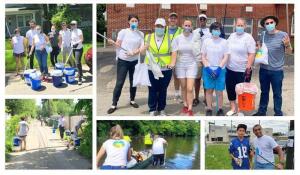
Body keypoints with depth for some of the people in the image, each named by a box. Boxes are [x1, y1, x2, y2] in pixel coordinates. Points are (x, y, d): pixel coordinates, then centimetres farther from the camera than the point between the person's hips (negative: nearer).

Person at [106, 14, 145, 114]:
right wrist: (113, 43, -27)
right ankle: (114, 104, 2)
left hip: (135, 61, 3)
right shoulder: (123, 32, -6)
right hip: (123, 61, -3)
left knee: (133, 82, 12)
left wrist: (134, 53, -22)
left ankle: (132, 100, 31)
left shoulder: (141, 34, 3)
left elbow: (141, 48, -4)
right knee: (119, 83, -4)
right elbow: (118, 45, -6)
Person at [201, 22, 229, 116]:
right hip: (208, 69, 1)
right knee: (209, 90, 6)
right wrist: (208, 68, -9)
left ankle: (220, 109, 12)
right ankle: (209, 109, 14)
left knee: (219, 91, 1)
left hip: (220, 70, -1)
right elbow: (203, 56, 3)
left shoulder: (224, 42, 0)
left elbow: (226, 57, -2)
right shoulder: (206, 41, 3)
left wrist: (219, 68, -13)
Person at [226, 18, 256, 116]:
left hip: (243, 70, -6)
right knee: (230, 89, 12)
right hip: (230, 69, 6)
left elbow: (252, 54, -13)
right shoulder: (231, 36, 9)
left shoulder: (248, 38, -9)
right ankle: (233, 108, 27)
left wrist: (248, 68, -19)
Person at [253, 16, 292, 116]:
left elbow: (289, 52, -7)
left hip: (277, 70, -4)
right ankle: (262, 111, 30)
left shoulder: (283, 35, -10)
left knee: (277, 93, 5)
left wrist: (287, 45, -28)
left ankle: (278, 114, 15)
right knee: (264, 92, 17)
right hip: (264, 69, 4)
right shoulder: (263, 35, 3)